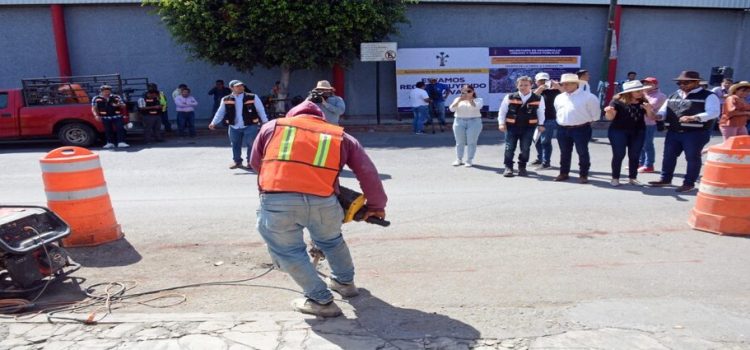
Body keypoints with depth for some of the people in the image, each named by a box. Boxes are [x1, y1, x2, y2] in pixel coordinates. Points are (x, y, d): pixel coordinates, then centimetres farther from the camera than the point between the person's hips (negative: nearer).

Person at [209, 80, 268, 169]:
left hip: (250, 126, -2)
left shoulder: (253, 98, -5)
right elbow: (220, 112, 6)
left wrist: (265, 122, -6)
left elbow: (261, 110, -1)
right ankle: (237, 161, 29)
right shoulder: (226, 100, 1)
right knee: (235, 145, 12)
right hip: (234, 127, 2)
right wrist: (214, 123, -4)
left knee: (251, 144, 0)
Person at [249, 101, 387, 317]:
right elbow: (368, 173, 19)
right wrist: (376, 206, 30)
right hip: (322, 201, 2)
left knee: (289, 252, 20)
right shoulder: (340, 136, 23)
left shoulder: (271, 127, 23)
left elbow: (256, 163, 30)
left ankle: (321, 301, 20)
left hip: (277, 201, -1)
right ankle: (345, 282, 48)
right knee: (331, 240, 30)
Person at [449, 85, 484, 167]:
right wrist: (459, 100, -15)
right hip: (459, 122, 2)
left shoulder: (478, 100, 3)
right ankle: (459, 160, 15)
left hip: (474, 122, -2)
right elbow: (451, 109, -3)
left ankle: (469, 160, 2)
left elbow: (476, 107, -17)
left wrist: (469, 99, -25)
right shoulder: (458, 99, 10)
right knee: (459, 142, 6)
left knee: (471, 142, -3)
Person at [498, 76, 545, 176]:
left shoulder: (538, 99, -2)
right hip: (511, 126, 0)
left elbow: (541, 112, 11)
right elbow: (502, 111, 2)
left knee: (525, 149, 5)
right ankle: (508, 167, 11)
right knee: (509, 148, 1)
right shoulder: (509, 97, -4)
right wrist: (501, 123, -5)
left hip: (528, 127, 1)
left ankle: (522, 167, 20)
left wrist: (541, 124, 9)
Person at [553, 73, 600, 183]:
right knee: (564, 153, 12)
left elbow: (594, 111, 3)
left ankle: (583, 175, 10)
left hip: (581, 129, -4)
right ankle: (564, 173, 23)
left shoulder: (587, 97, -7)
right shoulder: (559, 98, 9)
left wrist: (589, 121, 8)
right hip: (562, 129, 5)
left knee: (582, 153, 1)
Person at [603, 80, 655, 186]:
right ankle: (615, 178, 8)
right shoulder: (618, 101, -9)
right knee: (619, 155, -4)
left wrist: (649, 110, -16)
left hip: (638, 132, 4)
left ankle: (632, 177, 18)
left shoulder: (643, 102, 4)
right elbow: (609, 117, -11)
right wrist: (609, 111, -33)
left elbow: (652, 117, 5)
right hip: (619, 131, -4)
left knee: (634, 155, 7)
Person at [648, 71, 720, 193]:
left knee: (692, 158, 2)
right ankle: (665, 179, 24)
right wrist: (658, 115, -9)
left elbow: (713, 112, -16)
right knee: (669, 156, 10)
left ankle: (689, 183, 11)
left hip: (696, 133, -5)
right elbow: (664, 110, 16)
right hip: (673, 132, 6)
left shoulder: (708, 96, -4)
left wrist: (693, 118, -30)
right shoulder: (673, 96, 15)